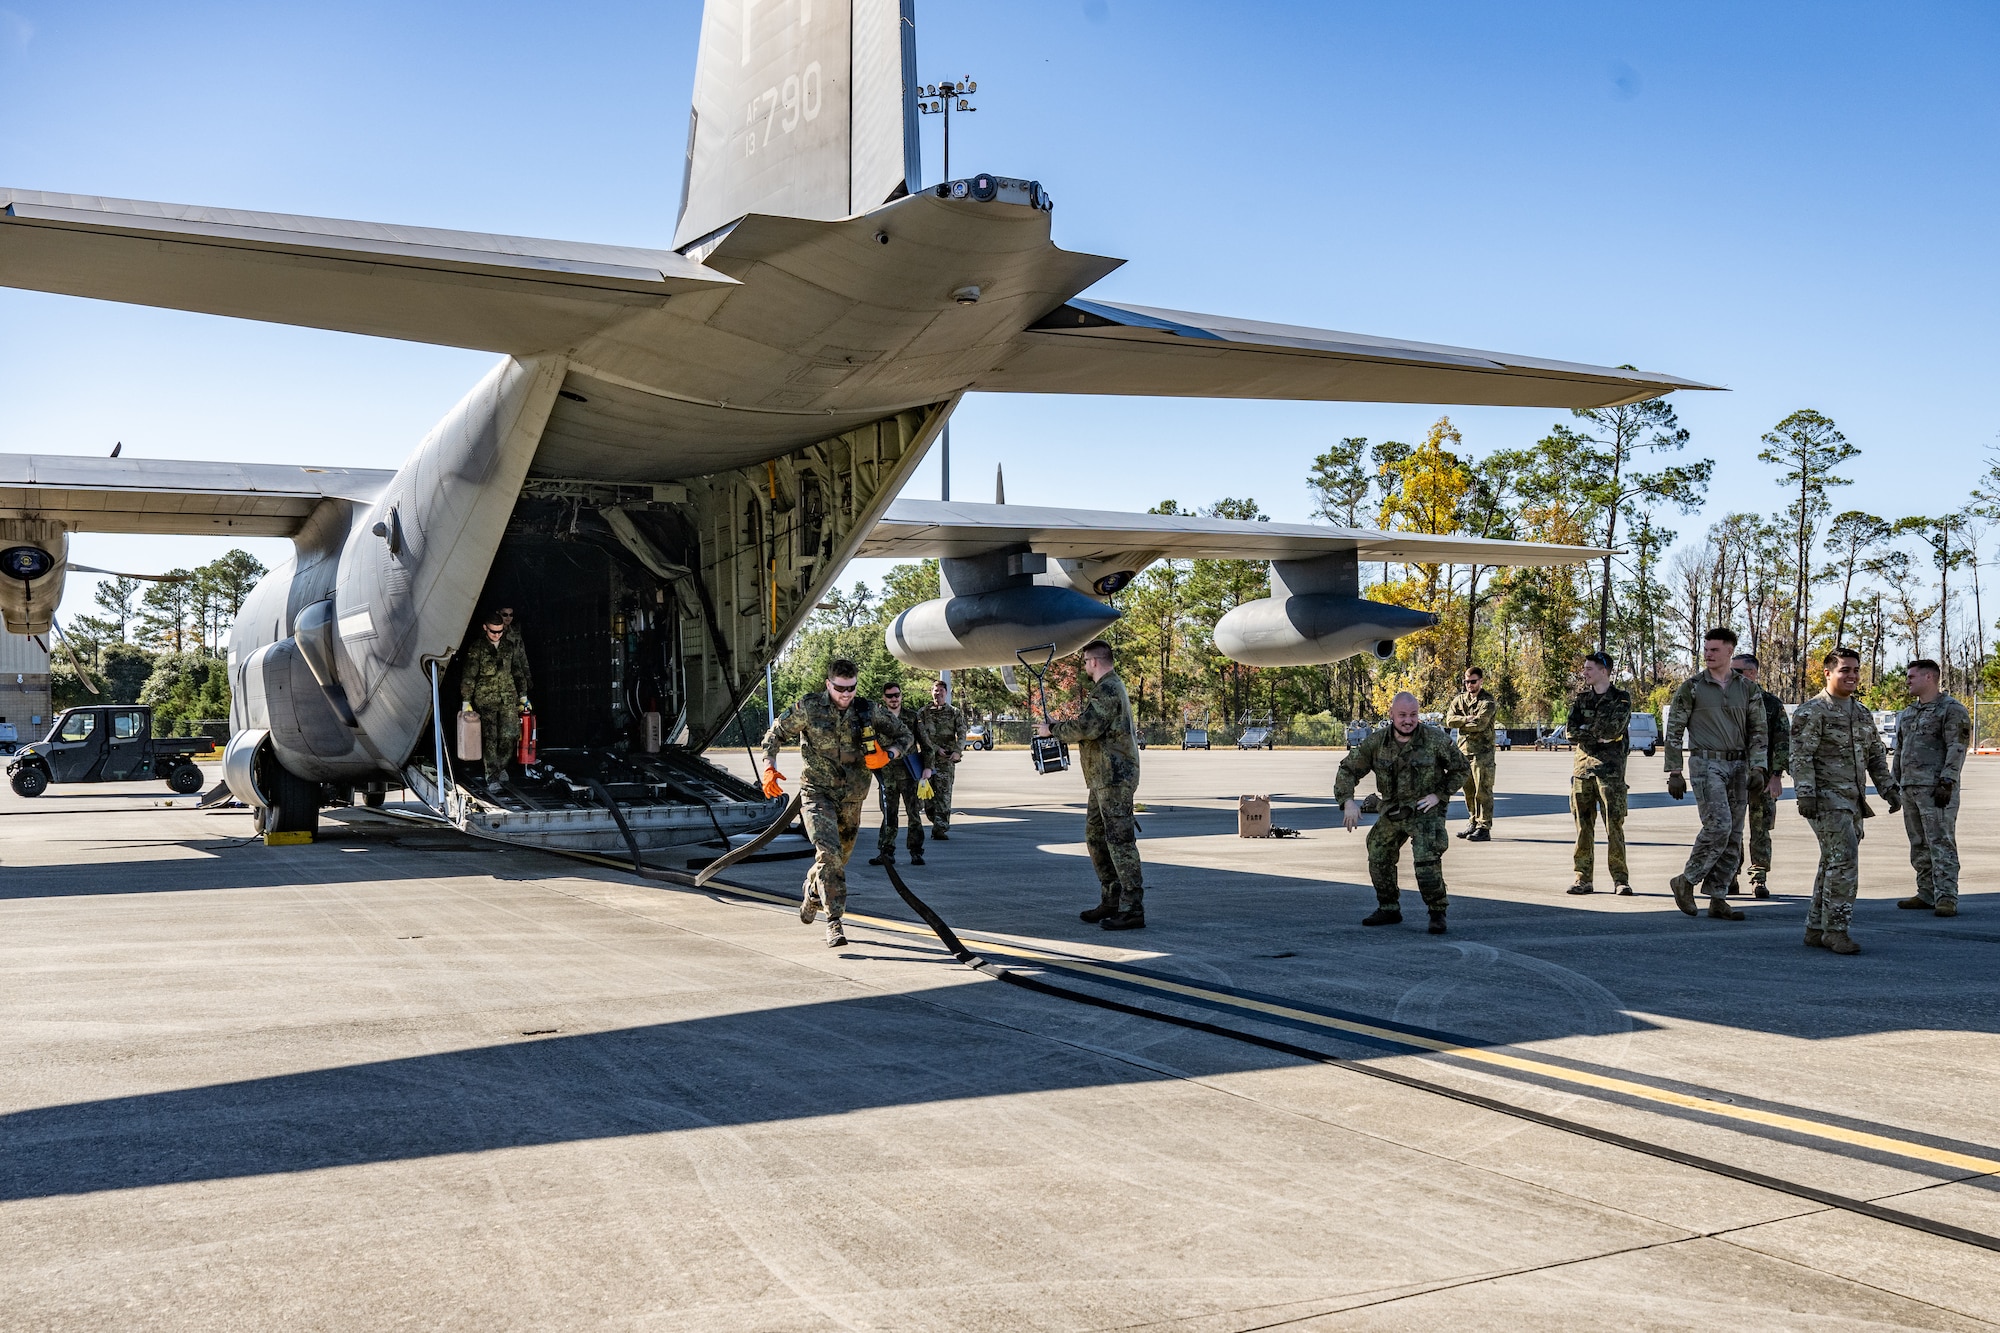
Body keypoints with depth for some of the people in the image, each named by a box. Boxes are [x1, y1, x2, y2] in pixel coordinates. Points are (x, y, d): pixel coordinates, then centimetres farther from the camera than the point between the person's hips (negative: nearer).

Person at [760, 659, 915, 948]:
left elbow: (905, 736, 8)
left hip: (851, 798, 4)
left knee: (841, 856, 16)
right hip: (817, 793, -4)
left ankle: (812, 894, 47)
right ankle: (834, 922, -18)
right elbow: (776, 734, 5)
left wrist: (887, 755, -12)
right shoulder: (809, 708, -7)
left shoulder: (867, 711, -1)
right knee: (829, 853, -21)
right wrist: (769, 768, -9)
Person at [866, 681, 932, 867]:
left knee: (914, 814, 1)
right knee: (889, 815, 3)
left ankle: (916, 852, 8)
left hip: (911, 774, 0)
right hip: (887, 774, 0)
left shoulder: (912, 718, 6)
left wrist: (927, 767, 1)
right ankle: (886, 852, 8)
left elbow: (925, 744, 9)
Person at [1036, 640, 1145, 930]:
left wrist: (1052, 729, -10)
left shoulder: (1107, 689, -15)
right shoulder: (1111, 687, 20)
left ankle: (1133, 910, -10)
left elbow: (1087, 727, -23)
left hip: (1114, 776, -11)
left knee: (1120, 841, -11)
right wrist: (1056, 728, 16)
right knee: (1095, 836, 16)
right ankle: (1111, 901, 21)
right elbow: (1093, 727, 24)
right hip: (1105, 776, 11)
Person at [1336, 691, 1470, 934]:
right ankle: (1388, 909, 28)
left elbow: (1461, 768, -1)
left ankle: (1437, 914, -6)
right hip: (1392, 811, 5)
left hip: (1425, 810, -5)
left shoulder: (1435, 739, -15)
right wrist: (1348, 801, -14)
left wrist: (1439, 795, -10)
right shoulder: (1377, 741, -8)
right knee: (1378, 857, 10)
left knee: (1426, 861, -21)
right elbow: (1348, 769, 0)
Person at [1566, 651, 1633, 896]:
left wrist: (1586, 728, -2)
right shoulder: (1581, 697, 13)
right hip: (1582, 764, 4)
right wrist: (1597, 735, -9)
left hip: (1610, 767, -4)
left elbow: (1613, 729, -14)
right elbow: (1571, 730, 2)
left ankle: (1620, 879, -2)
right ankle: (1583, 879, 6)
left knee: (1614, 824, -6)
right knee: (1583, 824, 3)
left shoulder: (1621, 699, 1)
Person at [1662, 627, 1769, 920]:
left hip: (1738, 766, 5)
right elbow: (1674, 731, -1)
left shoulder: (1747, 689, 8)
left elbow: (1758, 731, 10)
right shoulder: (1691, 687, -1)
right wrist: (1674, 773, -6)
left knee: (1733, 836, 4)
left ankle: (1718, 901, 10)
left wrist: (1757, 767, -4)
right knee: (1718, 826, -18)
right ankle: (1686, 880, -1)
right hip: (1706, 764, -5)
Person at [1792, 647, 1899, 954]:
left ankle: (1816, 929, 15)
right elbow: (1801, 756, -15)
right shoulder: (1812, 711, -9)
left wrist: (1890, 790, 14)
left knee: (1833, 864, 9)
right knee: (1844, 860, -15)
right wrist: (1805, 794, -23)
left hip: (1853, 802, 8)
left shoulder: (1862, 714, 16)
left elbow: (1876, 756, 23)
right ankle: (1836, 929, -11)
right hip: (1826, 799, -8)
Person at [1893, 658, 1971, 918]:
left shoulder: (1952, 710, -5)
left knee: (1941, 842, -11)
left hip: (1936, 788, -8)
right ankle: (1927, 894, 16)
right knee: (1919, 845, 10)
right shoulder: (1908, 714, 20)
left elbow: (1957, 749, -13)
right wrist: (1893, 782, 20)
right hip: (1910, 788, 8)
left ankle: (1946, 899, -13)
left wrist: (1946, 782, -20)